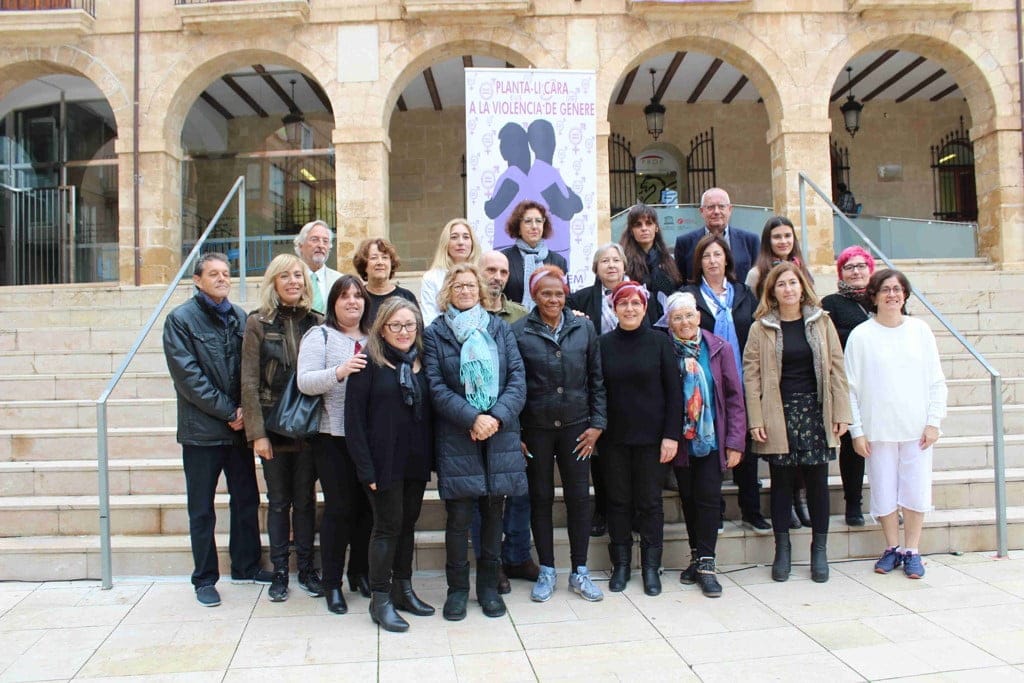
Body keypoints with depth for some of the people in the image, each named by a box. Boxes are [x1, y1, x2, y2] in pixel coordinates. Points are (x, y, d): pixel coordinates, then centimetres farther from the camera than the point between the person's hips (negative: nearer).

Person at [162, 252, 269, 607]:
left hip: (239, 426, 5)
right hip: (202, 429, -4)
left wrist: (245, 410, -6)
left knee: (247, 499, 13)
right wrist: (228, 411, -13)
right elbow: (188, 376, -12)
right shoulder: (180, 319, -5)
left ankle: (245, 566, 28)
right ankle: (204, 579, 20)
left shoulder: (240, 317, 8)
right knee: (202, 509, 7)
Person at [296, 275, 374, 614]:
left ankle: (360, 572, 27)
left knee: (367, 505, 10)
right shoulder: (319, 336, 0)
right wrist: (339, 372, -26)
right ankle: (332, 583, 13)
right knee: (339, 507, -1)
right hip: (333, 436, -4)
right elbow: (304, 382, -11)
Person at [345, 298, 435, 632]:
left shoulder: (421, 362, 8)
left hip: (416, 460, 5)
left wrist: (433, 457, 3)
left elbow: (429, 412, 11)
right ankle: (380, 600, 13)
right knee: (388, 526, 0)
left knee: (408, 524, 14)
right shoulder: (370, 363, -8)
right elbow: (354, 416, -11)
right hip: (385, 461, -5)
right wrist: (365, 466, -16)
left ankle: (403, 589, 28)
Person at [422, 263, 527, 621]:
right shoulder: (434, 333, 3)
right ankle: (457, 588, 17)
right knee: (459, 514, 0)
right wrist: (472, 418, -16)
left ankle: (489, 585, 23)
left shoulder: (500, 328, 10)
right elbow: (436, 387, -5)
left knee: (493, 511, 8)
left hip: (500, 433, 2)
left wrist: (497, 417, -12)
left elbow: (518, 378, 3)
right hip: (456, 436, -2)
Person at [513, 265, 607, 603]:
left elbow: (597, 379, 5)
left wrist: (597, 423, 0)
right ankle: (546, 572, 22)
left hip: (575, 426, 2)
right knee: (541, 498, 9)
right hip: (536, 428, -1)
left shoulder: (584, 327, 1)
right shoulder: (518, 332, -5)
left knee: (579, 496, 6)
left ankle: (579, 572, 20)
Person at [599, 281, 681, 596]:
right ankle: (620, 564, 21)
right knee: (618, 501, 9)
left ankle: (651, 567, 19)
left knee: (650, 501, 7)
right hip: (614, 437, 1)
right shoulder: (604, 344, 2)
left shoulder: (660, 342, -2)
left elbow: (674, 391, -3)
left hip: (651, 436, -1)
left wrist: (672, 434, -8)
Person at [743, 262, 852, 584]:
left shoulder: (821, 322, 5)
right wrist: (756, 420, -8)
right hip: (779, 413, -1)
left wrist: (841, 412, -1)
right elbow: (751, 374, -3)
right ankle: (782, 548, 18)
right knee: (781, 480, 6)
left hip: (815, 411, 1)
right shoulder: (761, 327, 0)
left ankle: (819, 549, 20)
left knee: (817, 480, 6)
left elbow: (836, 367, 4)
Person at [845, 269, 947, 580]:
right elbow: (851, 388, -2)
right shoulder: (861, 335, -3)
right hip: (878, 429, -1)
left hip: (917, 428, 1)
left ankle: (911, 551, 20)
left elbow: (936, 381, 6)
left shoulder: (920, 330, 3)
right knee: (884, 493, 6)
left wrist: (934, 421, -1)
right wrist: (857, 431, -5)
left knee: (916, 491, 5)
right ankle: (892, 547, 24)